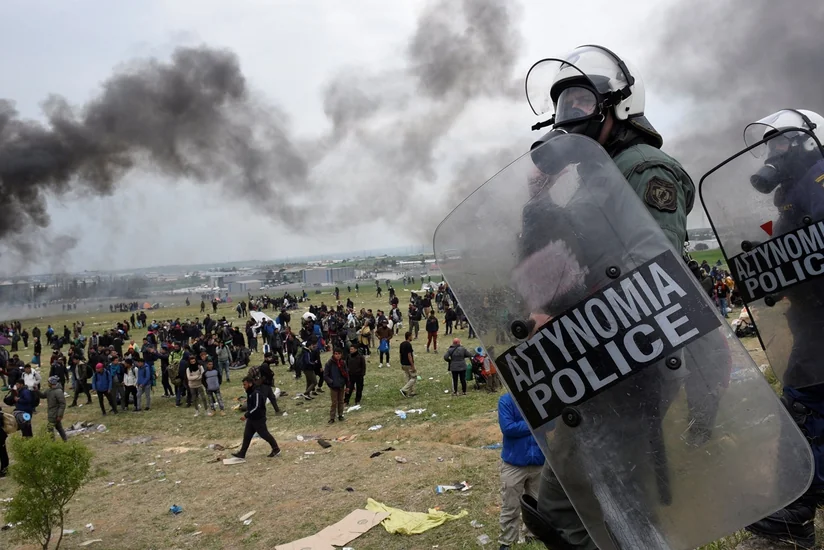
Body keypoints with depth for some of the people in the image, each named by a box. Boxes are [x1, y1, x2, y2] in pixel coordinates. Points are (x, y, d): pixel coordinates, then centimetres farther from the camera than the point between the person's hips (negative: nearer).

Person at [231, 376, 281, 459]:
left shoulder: (256, 393, -23)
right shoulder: (250, 392, 8)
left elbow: (256, 407, -27)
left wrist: (246, 416, -25)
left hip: (258, 419, -9)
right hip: (251, 418, 9)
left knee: (264, 434, 1)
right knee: (247, 435, 10)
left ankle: (276, 449, 14)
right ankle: (242, 453, 17)